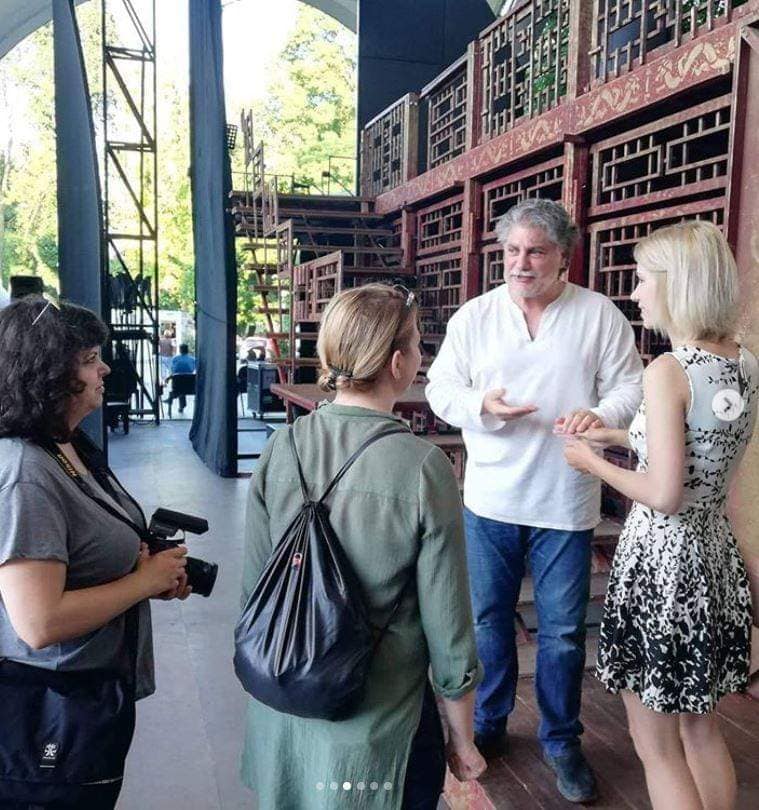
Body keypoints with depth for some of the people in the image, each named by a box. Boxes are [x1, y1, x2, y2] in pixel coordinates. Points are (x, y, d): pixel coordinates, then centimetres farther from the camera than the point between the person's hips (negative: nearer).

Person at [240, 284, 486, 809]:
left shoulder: (281, 449, -12)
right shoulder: (424, 469, -23)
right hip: (376, 727, -3)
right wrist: (463, 741, 0)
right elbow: (449, 632, -16)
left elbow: (255, 588, -1)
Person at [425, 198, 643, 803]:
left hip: (566, 503, -1)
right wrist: (481, 405, -18)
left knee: (562, 631, 9)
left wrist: (603, 414, -23)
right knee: (489, 618, 15)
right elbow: (441, 388, 3)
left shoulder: (600, 315, -2)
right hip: (490, 498, 2)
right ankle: (489, 724, 37)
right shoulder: (474, 316, 2)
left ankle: (561, 740, 32)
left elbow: (631, 385, -1)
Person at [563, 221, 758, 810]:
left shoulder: (669, 370, -20)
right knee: (702, 727, 24)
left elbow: (665, 496, -23)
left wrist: (594, 463, -7)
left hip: (663, 556, -8)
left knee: (658, 745, 11)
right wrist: (620, 437, 14)